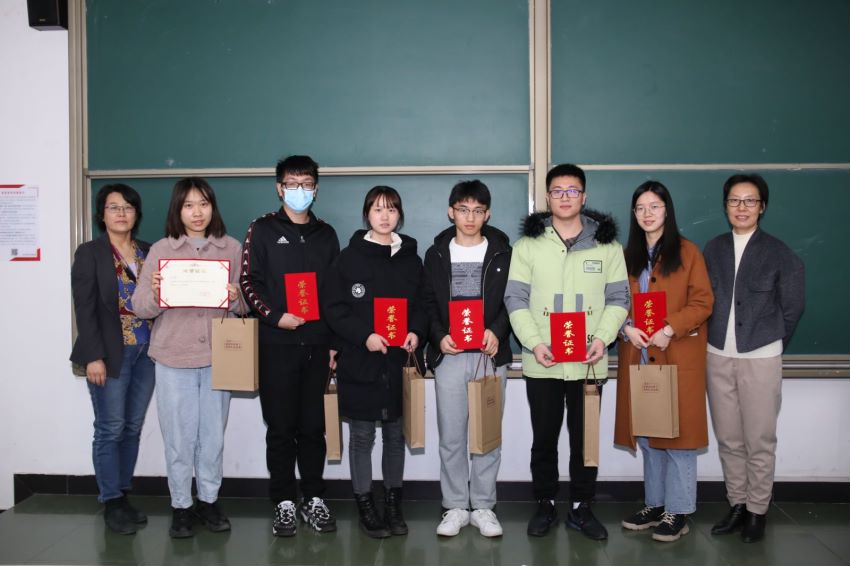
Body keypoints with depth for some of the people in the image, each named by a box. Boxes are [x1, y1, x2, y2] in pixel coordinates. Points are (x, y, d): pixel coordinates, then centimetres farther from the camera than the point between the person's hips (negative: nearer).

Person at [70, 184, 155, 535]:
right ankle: (112, 503, 10)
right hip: (111, 353, -4)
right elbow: (84, 309, -7)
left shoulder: (149, 252, 11)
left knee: (133, 428, 9)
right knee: (111, 429, 0)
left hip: (147, 352, 4)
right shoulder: (89, 253, -1)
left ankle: (124, 495, 19)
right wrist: (94, 356, -14)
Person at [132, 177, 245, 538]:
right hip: (173, 358, -1)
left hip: (218, 356, 1)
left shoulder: (232, 248, 4)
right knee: (178, 435, 5)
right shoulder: (161, 250, 1)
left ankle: (208, 500, 25)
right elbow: (140, 307, 0)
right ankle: (181, 506, 19)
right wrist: (155, 295, -21)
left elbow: (246, 304, 6)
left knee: (213, 434, 10)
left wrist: (236, 299, -16)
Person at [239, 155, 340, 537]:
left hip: (317, 345, 3)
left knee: (313, 426, 7)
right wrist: (275, 317, -15)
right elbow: (249, 282, -2)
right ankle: (284, 503, 13)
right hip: (276, 344, -2)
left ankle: (314, 499, 18)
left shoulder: (325, 234, 13)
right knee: (280, 427, 3)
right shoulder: (263, 230, 4)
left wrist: (335, 341, 8)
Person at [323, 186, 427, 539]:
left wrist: (416, 332, -8)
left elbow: (422, 305, 12)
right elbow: (334, 308, -5)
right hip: (359, 362, -3)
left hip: (399, 361, 3)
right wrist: (364, 336, -17)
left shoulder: (411, 260, 9)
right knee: (361, 436, 4)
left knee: (396, 434, 10)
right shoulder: (349, 258, -1)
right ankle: (365, 506, 18)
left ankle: (393, 504, 24)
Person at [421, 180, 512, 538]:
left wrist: (497, 331, -12)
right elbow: (427, 302, 8)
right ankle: (455, 507, 15)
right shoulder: (436, 253, 9)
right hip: (449, 356, 0)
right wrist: (439, 336, -9)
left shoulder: (502, 253, 7)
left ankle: (483, 507, 16)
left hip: (491, 355, 0)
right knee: (451, 436, 3)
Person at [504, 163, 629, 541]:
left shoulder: (607, 244, 5)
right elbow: (516, 299, -1)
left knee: (585, 437, 9)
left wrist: (603, 338, -12)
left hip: (589, 362, 1)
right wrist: (533, 342, -14)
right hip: (541, 362, 0)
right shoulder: (528, 244, 2)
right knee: (544, 437, 9)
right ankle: (545, 505, 25)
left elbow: (618, 299, 4)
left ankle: (581, 508, 24)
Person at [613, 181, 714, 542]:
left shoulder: (687, 252, -1)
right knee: (645, 432, 9)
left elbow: (702, 302, -6)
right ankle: (655, 504, 21)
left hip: (677, 356, -5)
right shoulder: (628, 255, 14)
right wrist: (628, 328, -7)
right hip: (638, 354, 5)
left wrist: (670, 330, -18)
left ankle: (678, 512, 9)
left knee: (677, 431, -1)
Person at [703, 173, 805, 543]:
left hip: (760, 358, -3)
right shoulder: (713, 249, 7)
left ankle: (757, 511, 16)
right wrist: (716, 338, 5)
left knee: (759, 441, 2)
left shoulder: (779, 253, -3)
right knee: (728, 439, 10)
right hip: (718, 357, 3)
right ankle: (737, 504, 23)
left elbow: (792, 307, 3)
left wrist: (770, 341, 8)